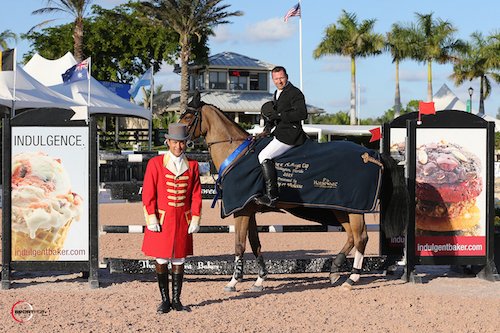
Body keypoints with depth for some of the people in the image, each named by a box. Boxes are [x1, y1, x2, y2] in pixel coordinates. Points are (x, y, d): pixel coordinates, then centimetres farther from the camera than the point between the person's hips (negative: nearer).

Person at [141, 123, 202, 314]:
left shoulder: (192, 166, 5)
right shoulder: (155, 163, -2)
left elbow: (196, 195, 6)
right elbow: (148, 193, -3)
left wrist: (195, 219, -1)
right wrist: (151, 218, -10)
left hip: (182, 220, 2)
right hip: (161, 220, -2)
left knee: (179, 260, 7)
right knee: (161, 260, 2)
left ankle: (176, 300, 16)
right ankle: (165, 300, 11)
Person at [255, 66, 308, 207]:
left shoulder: (295, 93, -11)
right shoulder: (278, 93, 19)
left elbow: (302, 114, -22)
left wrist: (279, 115, -23)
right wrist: (270, 122, 12)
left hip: (290, 134, -11)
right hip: (280, 132, 11)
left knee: (264, 156, -21)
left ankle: (271, 196, -27)